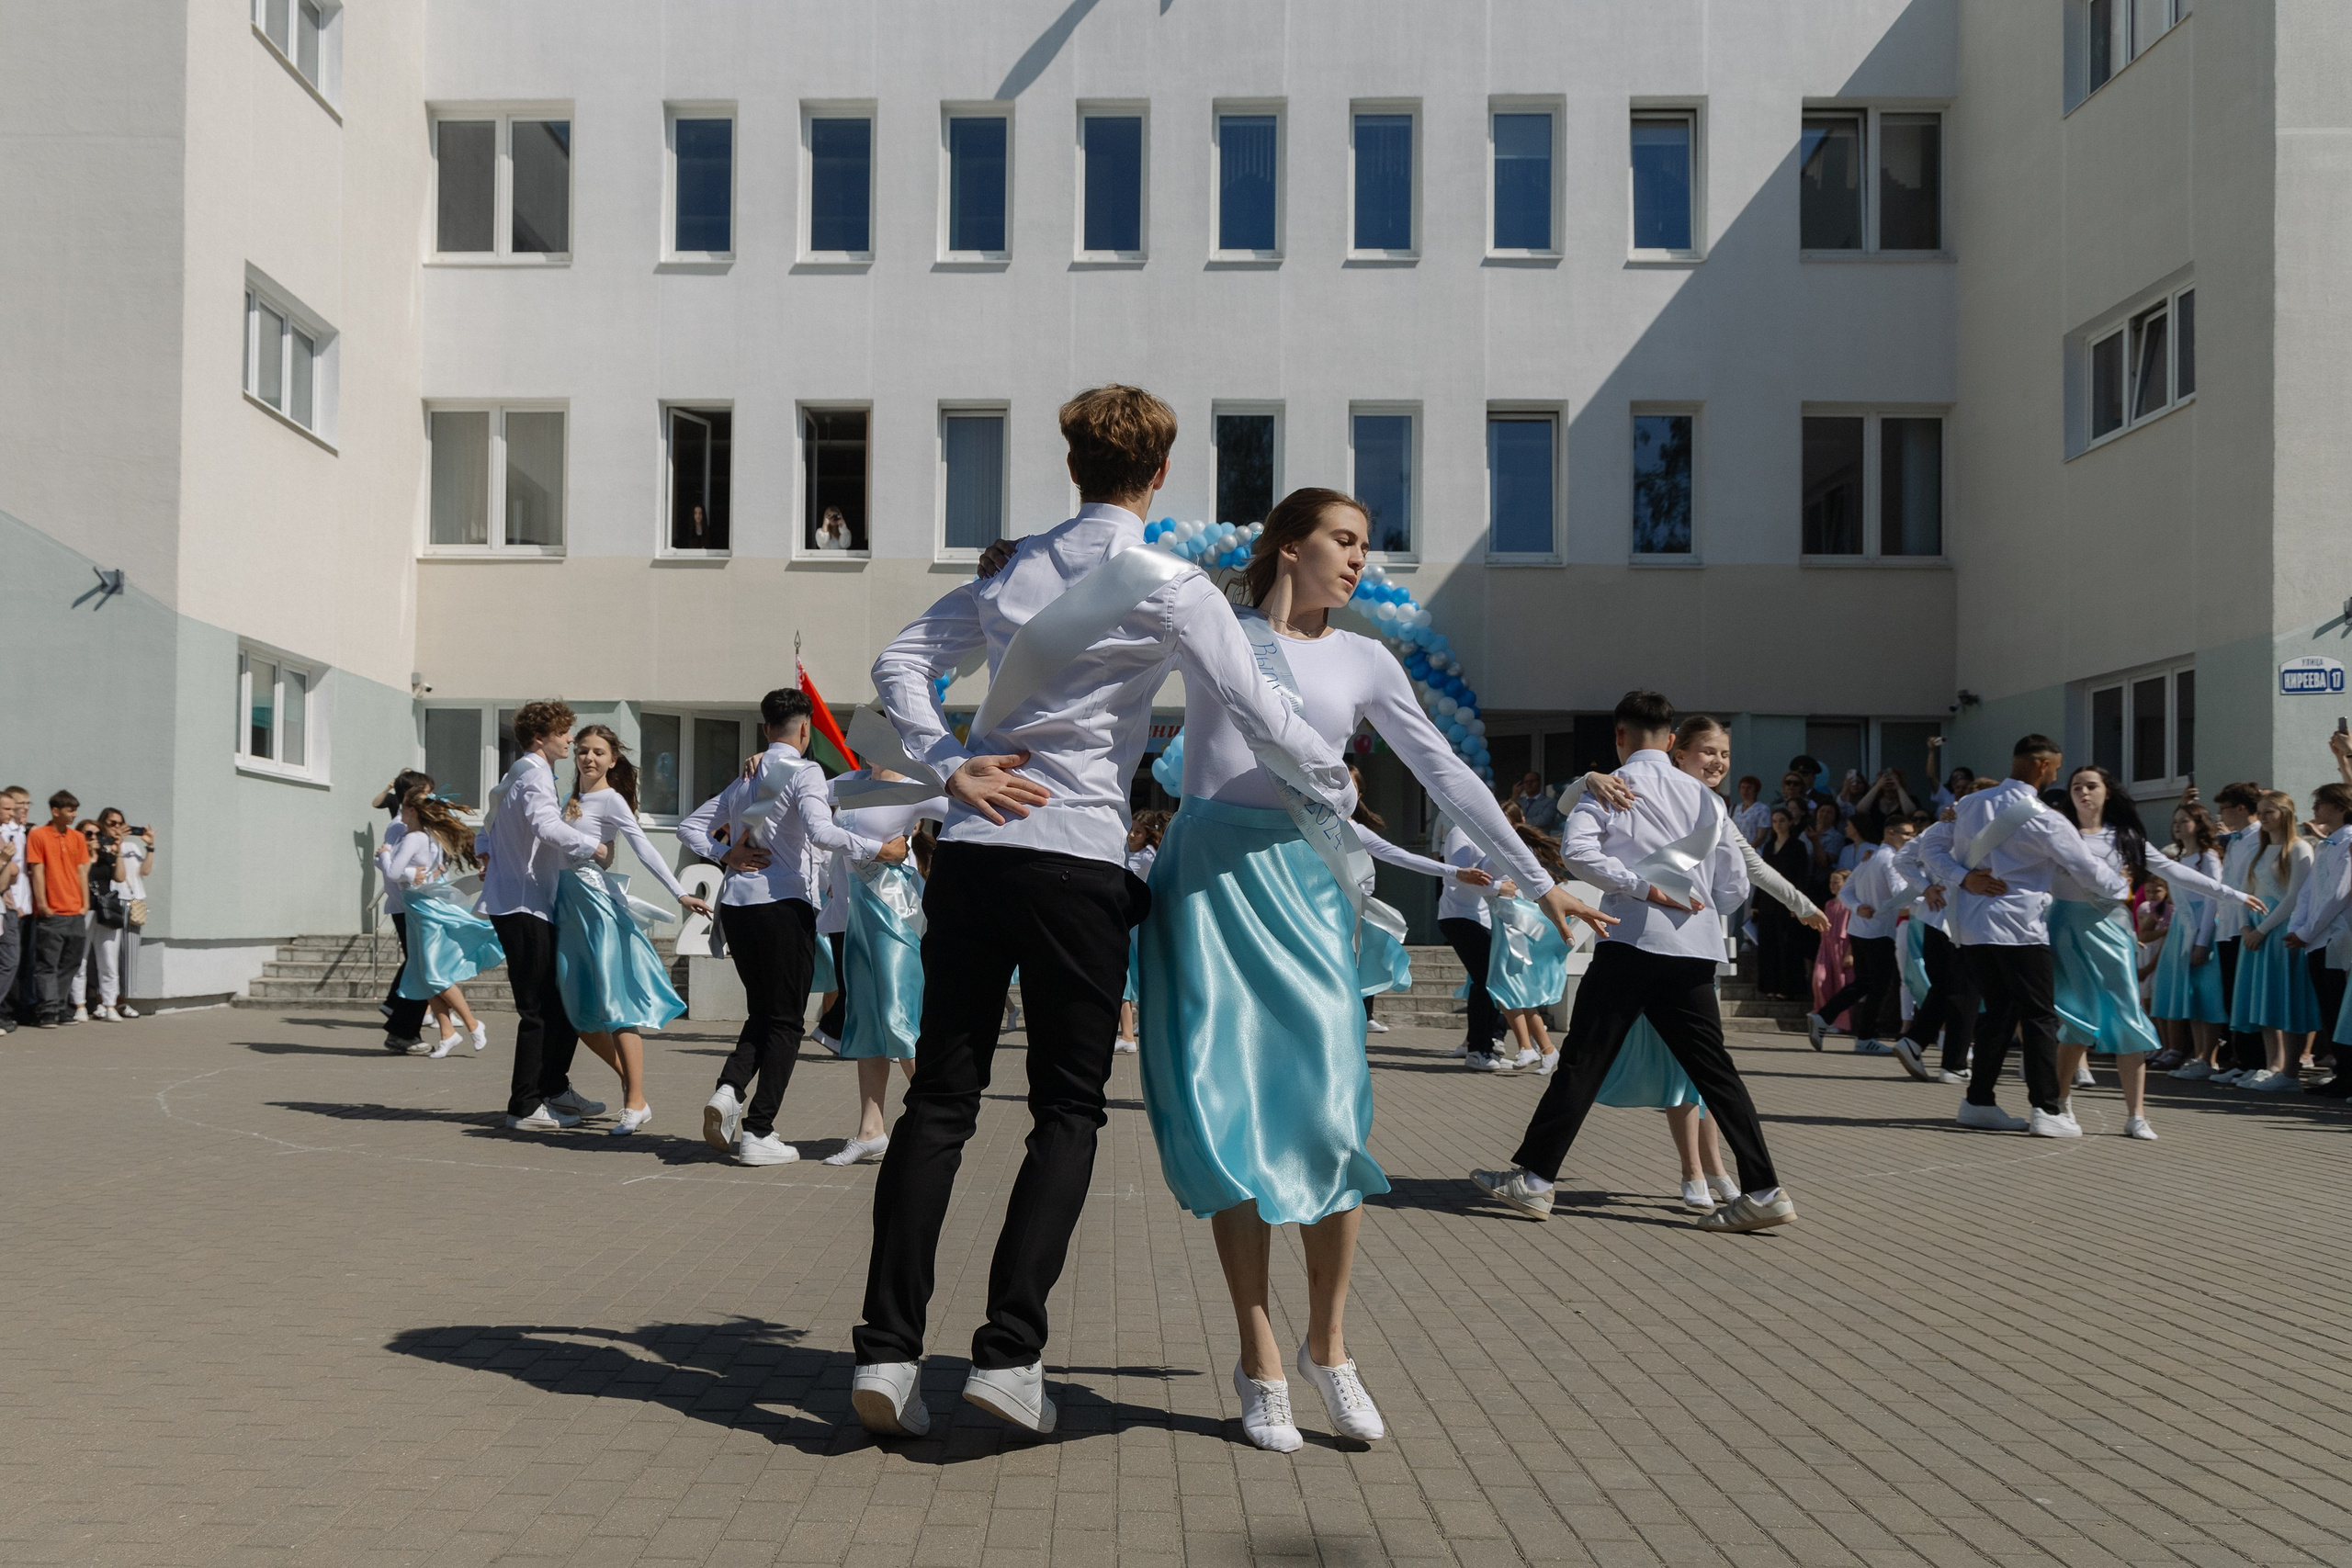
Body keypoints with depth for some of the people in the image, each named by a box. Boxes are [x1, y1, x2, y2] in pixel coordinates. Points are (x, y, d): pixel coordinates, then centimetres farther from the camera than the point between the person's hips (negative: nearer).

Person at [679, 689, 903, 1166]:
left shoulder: (745, 778, 18)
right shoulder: (803, 772, -4)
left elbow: (689, 827, 20)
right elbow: (821, 832, -20)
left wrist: (725, 856, 9)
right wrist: (879, 849, -12)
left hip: (736, 903, 6)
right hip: (784, 905, -6)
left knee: (761, 1012, 19)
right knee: (784, 1021, 1)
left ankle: (729, 1089, -6)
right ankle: (758, 1133, -2)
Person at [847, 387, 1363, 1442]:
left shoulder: (1015, 571, 14)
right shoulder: (1169, 588, -3)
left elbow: (899, 663, 14)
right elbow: (1259, 712, -5)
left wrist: (948, 765, 5)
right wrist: (1337, 788, 11)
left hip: (972, 846, 5)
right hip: (1075, 861, -5)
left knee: (940, 1097, 7)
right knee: (1067, 1110, 5)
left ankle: (887, 1348, 5)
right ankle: (1010, 1350, -2)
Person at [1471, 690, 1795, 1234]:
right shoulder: (1705, 796, 14)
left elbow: (1576, 850, -16)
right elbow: (1735, 887, 14)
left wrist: (1642, 887, -11)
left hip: (1632, 940, -4)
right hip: (1695, 949, 4)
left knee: (1584, 1060, 1)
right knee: (1712, 1068, 8)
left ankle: (1533, 1178, 5)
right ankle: (1763, 1190, 4)